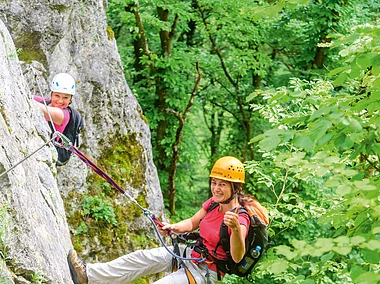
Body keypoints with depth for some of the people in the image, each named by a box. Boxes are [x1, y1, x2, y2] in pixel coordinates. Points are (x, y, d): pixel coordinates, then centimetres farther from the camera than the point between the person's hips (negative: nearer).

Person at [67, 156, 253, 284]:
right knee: (144, 257, -5)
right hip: (190, 254, 8)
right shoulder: (213, 202, 1)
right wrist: (172, 228, -4)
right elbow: (192, 223, 16)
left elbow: (237, 257, -36)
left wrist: (236, 229, -54)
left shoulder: (240, 219, -24)